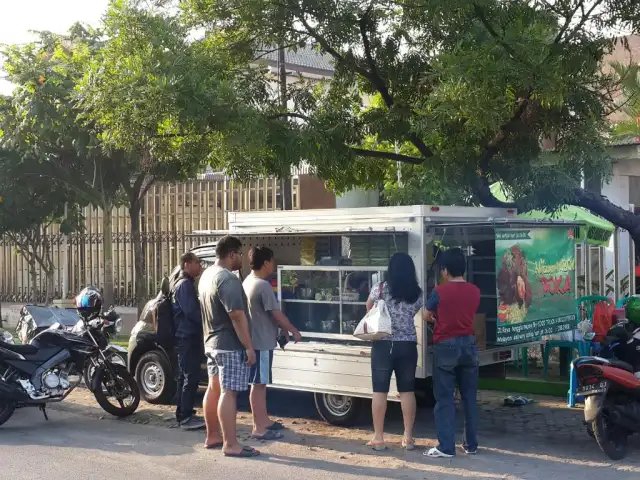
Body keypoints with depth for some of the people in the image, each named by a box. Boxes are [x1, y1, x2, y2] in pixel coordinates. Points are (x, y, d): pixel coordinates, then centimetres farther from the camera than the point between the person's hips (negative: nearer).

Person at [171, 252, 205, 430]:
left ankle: (182, 414, 18)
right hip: (188, 336, -11)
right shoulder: (185, 284, -14)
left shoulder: (184, 283, 18)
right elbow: (191, 312, -21)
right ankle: (186, 417, -8)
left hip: (187, 336, 11)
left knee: (185, 377, 13)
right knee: (191, 378, -9)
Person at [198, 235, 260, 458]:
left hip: (211, 342, 10)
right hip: (230, 345, -10)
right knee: (228, 392, -9)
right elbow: (237, 315, -25)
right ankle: (230, 444, -9)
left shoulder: (207, 275, 12)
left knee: (214, 389, 15)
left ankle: (212, 437, 23)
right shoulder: (227, 279, -21)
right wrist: (249, 346, -22)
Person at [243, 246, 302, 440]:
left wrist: (282, 330, 20)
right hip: (262, 342, -10)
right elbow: (277, 314, -18)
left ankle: (264, 420, 26)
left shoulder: (248, 281, 11)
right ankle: (259, 428, 1)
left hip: (256, 340, 10)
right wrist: (294, 331, -4)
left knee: (261, 383, 17)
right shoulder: (263, 286, -20)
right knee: (258, 384, -4)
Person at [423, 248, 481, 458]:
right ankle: (471, 444, 17)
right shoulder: (475, 291, 1)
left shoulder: (440, 292, -11)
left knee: (445, 398, 0)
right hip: (468, 345, 5)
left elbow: (427, 317, 3)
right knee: (469, 397, 11)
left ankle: (446, 446, -2)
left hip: (446, 347, -4)